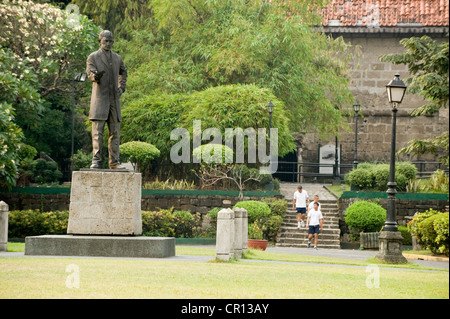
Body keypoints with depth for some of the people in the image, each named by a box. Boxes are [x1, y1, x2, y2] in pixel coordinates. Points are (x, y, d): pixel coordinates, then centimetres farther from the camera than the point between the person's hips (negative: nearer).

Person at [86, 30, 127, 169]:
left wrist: (121, 88, 17)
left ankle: (114, 161, 6)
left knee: (115, 133, 3)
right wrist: (96, 75, -37)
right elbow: (90, 74, -14)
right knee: (97, 132, -8)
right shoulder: (93, 57, 0)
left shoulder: (117, 58, 14)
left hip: (114, 99, 4)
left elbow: (123, 72, 32)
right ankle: (96, 160, -6)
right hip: (99, 99, -4)